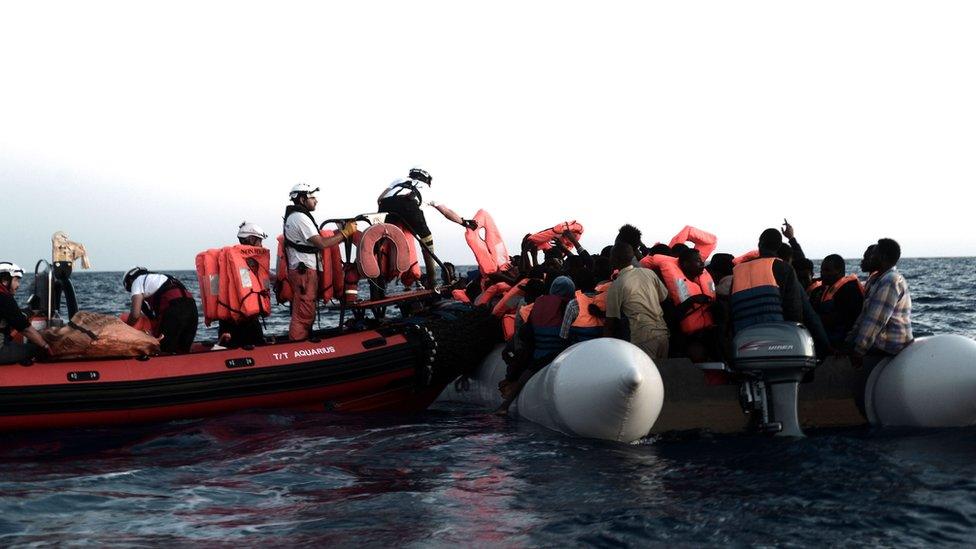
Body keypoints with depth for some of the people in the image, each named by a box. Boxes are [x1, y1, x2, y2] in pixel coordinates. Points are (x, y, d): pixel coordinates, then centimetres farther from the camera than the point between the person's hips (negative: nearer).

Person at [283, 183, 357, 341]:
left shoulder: (293, 216, 18)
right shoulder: (301, 218, -15)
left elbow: (315, 239, 17)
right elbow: (322, 244, -20)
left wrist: (338, 232, 9)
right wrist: (346, 232, -13)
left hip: (300, 270, 11)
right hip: (305, 271, -11)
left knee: (301, 311, 15)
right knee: (304, 314, -9)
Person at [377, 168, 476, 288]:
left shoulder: (398, 181, 40)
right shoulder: (426, 188, 38)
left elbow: (379, 199, 25)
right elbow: (447, 211, 41)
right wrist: (464, 222, 49)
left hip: (386, 203, 1)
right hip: (408, 204, -1)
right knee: (426, 239, 20)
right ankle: (431, 281, 19)